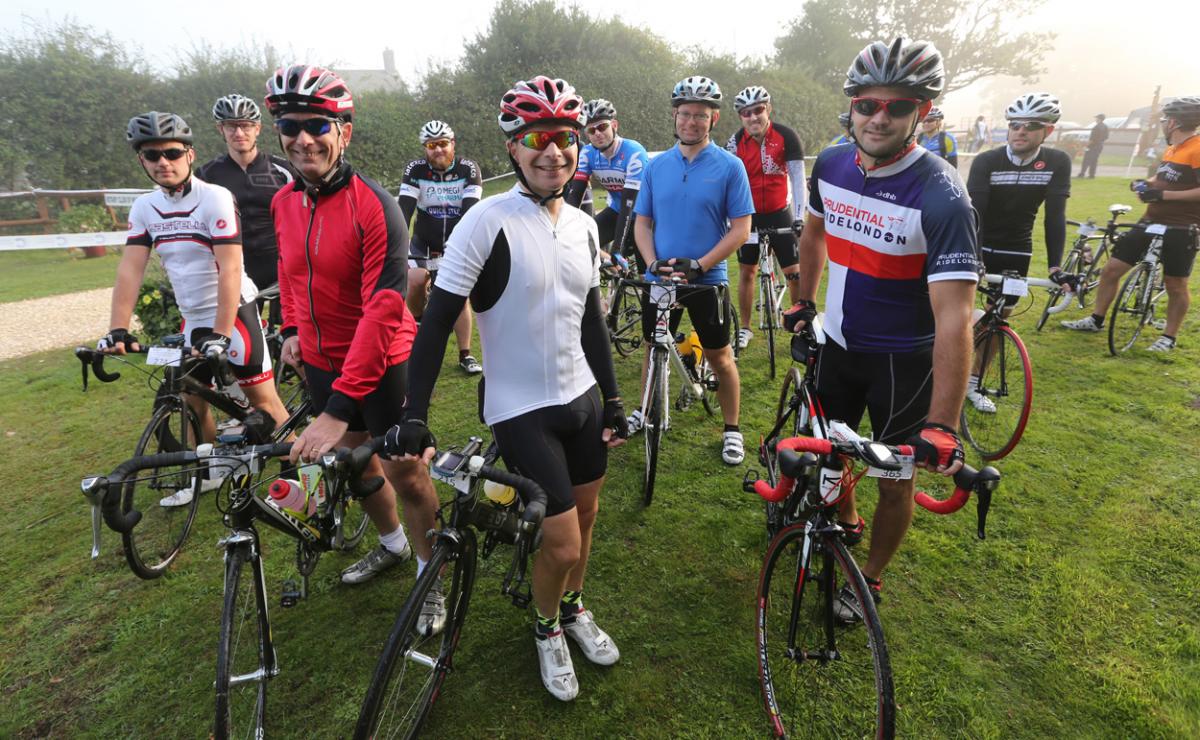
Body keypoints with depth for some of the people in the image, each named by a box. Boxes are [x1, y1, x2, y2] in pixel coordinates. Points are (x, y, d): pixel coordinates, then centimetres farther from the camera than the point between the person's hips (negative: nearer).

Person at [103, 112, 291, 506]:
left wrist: (221, 334, -28)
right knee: (192, 400, 14)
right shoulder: (144, 207, 2)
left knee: (263, 400, -3)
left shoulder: (215, 197, -16)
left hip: (233, 311, -6)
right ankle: (210, 473, 33)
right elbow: (130, 269, -3)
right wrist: (117, 330, -14)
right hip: (192, 318, 7)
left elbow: (230, 269, -23)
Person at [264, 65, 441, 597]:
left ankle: (430, 577, 24)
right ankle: (392, 544, 44)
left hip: (381, 362, -6)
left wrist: (339, 407, -34)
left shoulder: (374, 205, -22)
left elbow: (383, 309, -30)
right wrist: (291, 328, 8)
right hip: (320, 362, 7)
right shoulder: (283, 203, 0)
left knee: (404, 472, 2)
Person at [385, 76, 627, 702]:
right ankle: (548, 629, 30)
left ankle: (574, 610, 46)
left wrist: (614, 399, 12)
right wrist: (414, 416, -21)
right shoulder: (487, 222, -16)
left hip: (583, 398, 6)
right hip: (521, 410, -6)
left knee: (585, 516, 19)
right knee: (562, 544, -3)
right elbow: (437, 321, -16)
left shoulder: (583, 226, 4)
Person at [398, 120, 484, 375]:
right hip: (424, 241, 1)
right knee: (415, 281, -23)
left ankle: (465, 355, 3)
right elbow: (404, 209, -22)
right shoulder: (415, 169, -13)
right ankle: (418, 323, 7)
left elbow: (471, 210, -24)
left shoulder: (469, 169, -15)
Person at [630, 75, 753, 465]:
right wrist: (653, 262, -13)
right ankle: (647, 412, 37)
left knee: (720, 358, 8)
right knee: (655, 350, 16)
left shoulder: (729, 166, -6)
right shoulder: (656, 165, 3)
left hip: (707, 280, -3)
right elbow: (642, 222, 5)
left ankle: (732, 430, 24)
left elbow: (741, 229, -8)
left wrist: (698, 264, -17)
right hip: (658, 279, 3)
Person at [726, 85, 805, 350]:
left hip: (780, 214, -1)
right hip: (748, 216, 2)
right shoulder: (736, 141, -9)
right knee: (746, 271, 8)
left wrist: (799, 216, -24)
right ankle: (745, 328, 22)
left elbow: (797, 177, -15)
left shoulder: (786, 136, -13)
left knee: (794, 273, -3)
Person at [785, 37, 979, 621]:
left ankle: (870, 578, 33)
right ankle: (844, 522, 49)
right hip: (839, 343, 5)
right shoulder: (831, 164, -7)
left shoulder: (940, 196, -24)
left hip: (905, 360, -5)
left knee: (894, 480, 9)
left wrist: (942, 426, -34)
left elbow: (953, 319, -29)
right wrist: (804, 300, 16)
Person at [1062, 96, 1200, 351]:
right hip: (1151, 222, 8)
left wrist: (1163, 194, -26)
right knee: (1111, 270, 5)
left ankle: (1169, 337, 18)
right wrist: (1147, 185, 5)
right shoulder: (1171, 149, 11)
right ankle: (1096, 320, 18)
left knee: (1176, 286, 5)